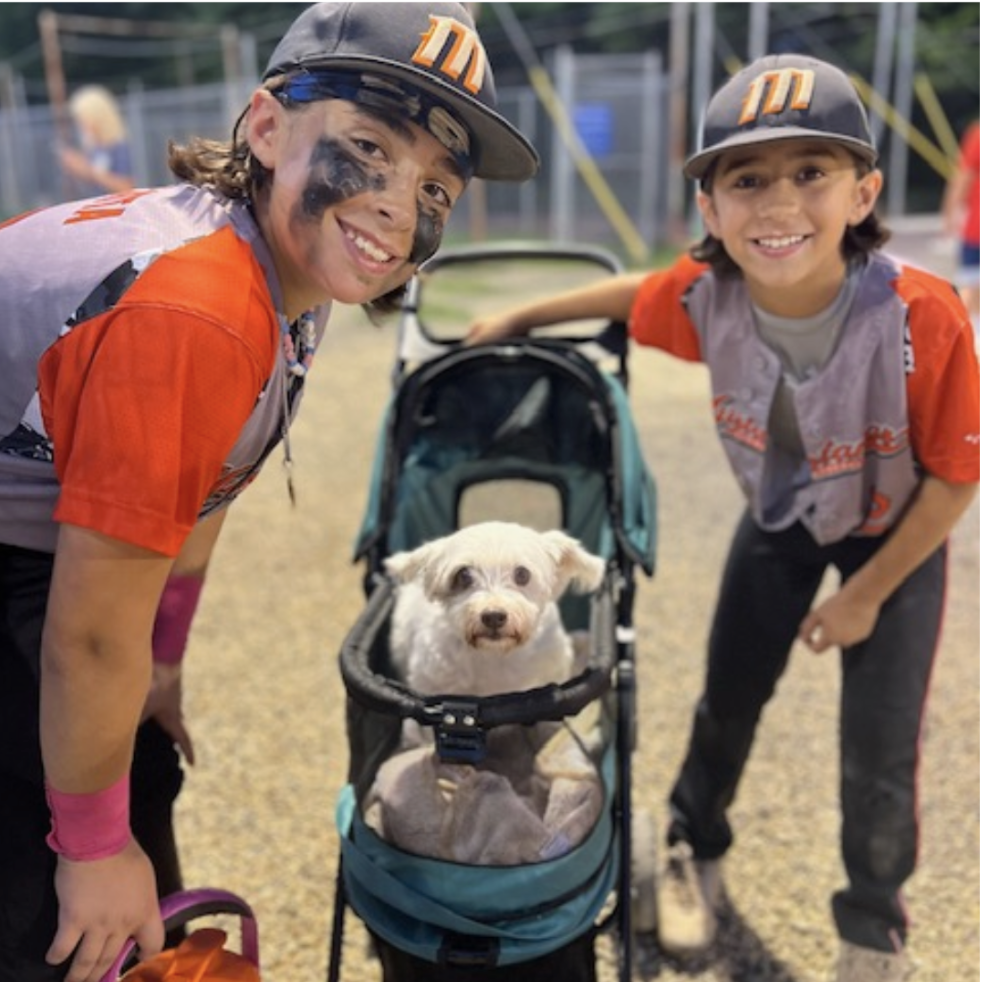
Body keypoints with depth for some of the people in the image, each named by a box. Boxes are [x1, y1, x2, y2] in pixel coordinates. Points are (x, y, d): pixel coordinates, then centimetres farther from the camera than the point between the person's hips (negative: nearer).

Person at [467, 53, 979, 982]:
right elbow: (636, 290, -3)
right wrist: (522, 315, 5)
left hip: (895, 536, -2)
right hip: (778, 520, 3)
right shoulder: (704, 295, -29)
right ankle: (693, 850, 47)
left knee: (879, 756, 2)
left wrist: (866, 595, -14)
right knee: (728, 698, 16)